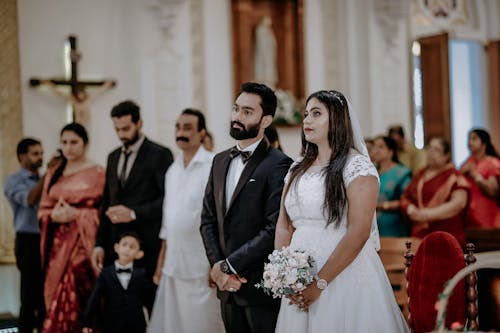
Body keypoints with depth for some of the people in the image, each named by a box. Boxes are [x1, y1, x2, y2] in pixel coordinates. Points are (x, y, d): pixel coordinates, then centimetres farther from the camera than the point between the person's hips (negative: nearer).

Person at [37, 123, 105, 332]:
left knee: (78, 298, -10)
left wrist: (77, 214, -15)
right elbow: (42, 210, 14)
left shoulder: (97, 173, -3)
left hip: (84, 242, -5)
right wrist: (54, 215, -8)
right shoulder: (53, 174, 14)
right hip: (59, 245, 5)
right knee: (58, 298, 2)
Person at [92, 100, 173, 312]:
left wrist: (134, 213, -20)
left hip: (149, 247, -5)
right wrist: (100, 244, 10)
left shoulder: (159, 155, -3)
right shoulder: (113, 157, 17)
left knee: (155, 308, -3)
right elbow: (107, 203, 18)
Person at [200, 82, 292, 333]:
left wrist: (229, 265, -14)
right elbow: (208, 220, 11)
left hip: (261, 287, -6)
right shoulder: (220, 161, 12)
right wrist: (217, 266, -3)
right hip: (228, 285, 6)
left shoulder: (278, 164, -11)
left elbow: (274, 229, -18)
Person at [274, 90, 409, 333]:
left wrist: (321, 282, -18)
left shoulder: (357, 165, -8)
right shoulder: (297, 169, 12)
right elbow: (283, 226, 10)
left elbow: (359, 232, -17)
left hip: (344, 275, -6)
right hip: (300, 284, 6)